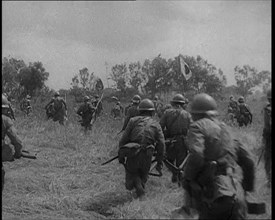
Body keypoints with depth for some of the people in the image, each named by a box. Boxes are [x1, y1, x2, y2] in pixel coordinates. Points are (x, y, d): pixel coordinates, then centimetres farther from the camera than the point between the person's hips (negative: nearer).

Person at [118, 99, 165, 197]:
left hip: (132, 153, -2)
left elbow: (123, 139, -1)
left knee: (131, 172, 17)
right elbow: (161, 144, 3)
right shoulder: (156, 124, 9)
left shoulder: (133, 120, 5)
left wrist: (121, 155, 7)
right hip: (147, 156, 2)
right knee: (143, 175, 23)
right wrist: (159, 162, 8)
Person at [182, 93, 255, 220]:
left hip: (215, 195, -6)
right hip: (237, 195, 6)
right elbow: (248, 161, 22)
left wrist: (186, 179, -1)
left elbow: (196, 156, -17)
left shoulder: (198, 126, 1)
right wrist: (247, 188, 31)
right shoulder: (225, 130, 22)